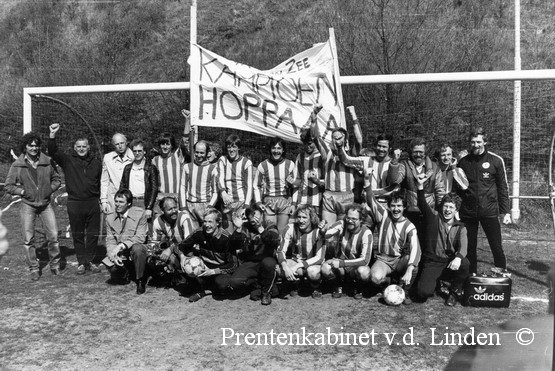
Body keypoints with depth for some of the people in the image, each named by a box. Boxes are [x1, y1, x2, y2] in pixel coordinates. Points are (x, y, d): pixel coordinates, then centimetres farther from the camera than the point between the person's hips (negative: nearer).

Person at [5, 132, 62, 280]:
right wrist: (23, 191, -9)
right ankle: (34, 269, 16)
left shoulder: (48, 162, -1)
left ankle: (55, 265, 16)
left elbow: (56, 179, 11)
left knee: (53, 236, -3)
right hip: (28, 205, -1)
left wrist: (50, 189, -4)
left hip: (46, 204, 1)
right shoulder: (17, 165, -3)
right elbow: (8, 186, 3)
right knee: (28, 239, 2)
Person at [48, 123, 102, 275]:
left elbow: (101, 182, 10)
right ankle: (81, 262, 18)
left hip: (93, 203, 1)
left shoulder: (96, 163, 7)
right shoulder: (68, 161, 2)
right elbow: (53, 151, -11)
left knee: (93, 234, 7)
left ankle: (90, 261, 19)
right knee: (78, 235, 7)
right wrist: (52, 135, -24)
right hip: (75, 203, -1)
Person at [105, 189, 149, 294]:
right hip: (119, 254, 4)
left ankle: (140, 281, -14)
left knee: (137, 248, -37)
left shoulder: (140, 214, -9)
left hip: (135, 249, -4)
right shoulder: (110, 218, 4)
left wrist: (121, 245, -27)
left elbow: (140, 237, -15)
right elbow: (110, 240, 2)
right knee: (110, 266, -25)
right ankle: (125, 271, 15)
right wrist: (113, 255, -18)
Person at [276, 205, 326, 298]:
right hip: (295, 260, 2)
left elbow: (319, 257, -20)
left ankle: (316, 289, 1)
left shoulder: (318, 231, -18)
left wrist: (298, 266, -30)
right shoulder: (291, 228, -12)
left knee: (312, 272, -37)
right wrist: (285, 267, -36)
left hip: (313, 263, -1)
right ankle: (294, 286, 4)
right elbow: (281, 251, -15)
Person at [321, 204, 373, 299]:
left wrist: (342, 263, -30)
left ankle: (358, 289, 3)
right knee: (325, 268, -30)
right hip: (339, 263, 2)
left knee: (364, 272, -35)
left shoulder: (366, 233, -17)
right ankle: (338, 287, 5)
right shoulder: (342, 224, -11)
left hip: (356, 267, -1)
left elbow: (365, 260, -25)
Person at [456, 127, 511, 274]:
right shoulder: (463, 162, 6)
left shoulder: (496, 160, 0)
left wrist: (505, 211, -1)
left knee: (497, 247, -1)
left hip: (489, 211, -2)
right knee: (469, 248, 9)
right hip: (467, 212, 2)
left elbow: (502, 187, 2)